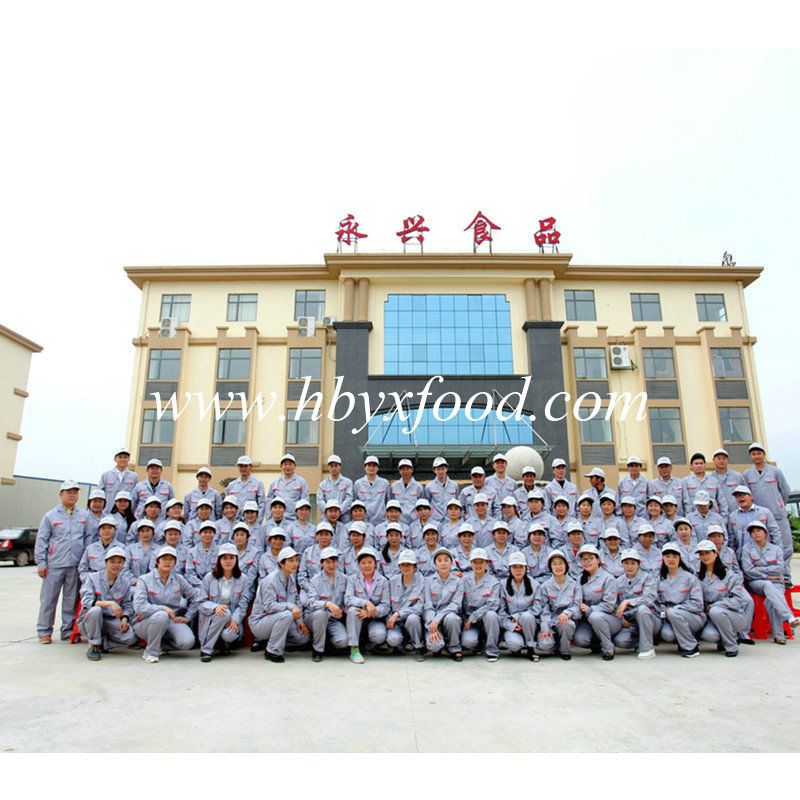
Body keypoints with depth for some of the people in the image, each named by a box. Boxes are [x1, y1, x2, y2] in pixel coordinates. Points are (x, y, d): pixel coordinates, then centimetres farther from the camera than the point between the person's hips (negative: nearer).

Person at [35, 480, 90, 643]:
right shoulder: (50, 516, 5)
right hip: (54, 565, -2)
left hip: (76, 565, 2)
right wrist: (41, 563, -2)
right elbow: (41, 540, 4)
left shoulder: (84, 516, 11)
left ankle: (68, 630, 18)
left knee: (72, 599, 8)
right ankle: (44, 631, 16)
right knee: (48, 599, 2)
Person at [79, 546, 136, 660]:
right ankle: (93, 646, -12)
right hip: (89, 621, -2)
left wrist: (124, 619, -16)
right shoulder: (93, 578, -4)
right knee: (96, 610, -37)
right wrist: (109, 603, -32)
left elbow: (127, 606, 6)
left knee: (131, 637, -25)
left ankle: (102, 643, 5)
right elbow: (86, 601, -19)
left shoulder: (126, 582, 6)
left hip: (112, 621, 2)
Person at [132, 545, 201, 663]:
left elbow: (197, 596, 10)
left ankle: (161, 644, 7)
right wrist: (163, 608, -27)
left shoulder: (179, 579, 6)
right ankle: (151, 652, -13)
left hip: (172, 621, 3)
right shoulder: (144, 580, -4)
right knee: (161, 616, -37)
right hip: (146, 621, -3)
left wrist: (187, 617, 1)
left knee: (187, 642, -24)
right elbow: (139, 607, -17)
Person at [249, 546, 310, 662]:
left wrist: (299, 620, -3)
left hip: (278, 620, 8)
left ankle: (269, 640, 12)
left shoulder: (292, 577, 5)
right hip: (259, 621, -8)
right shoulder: (271, 580, -20)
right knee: (286, 615, -34)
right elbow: (268, 606, -25)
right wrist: (290, 606, -35)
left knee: (304, 637, -6)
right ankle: (273, 651, -17)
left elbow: (296, 600, 10)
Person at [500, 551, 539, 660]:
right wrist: (511, 625, -15)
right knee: (514, 644, -32)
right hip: (510, 625, -1)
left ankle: (530, 648, -11)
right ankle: (517, 648, 7)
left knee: (526, 616, -34)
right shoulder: (503, 585, 2)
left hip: (528, 623, 1)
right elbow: (501, 609, -1)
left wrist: (517, 616, -12)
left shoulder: (534, 585, 4)